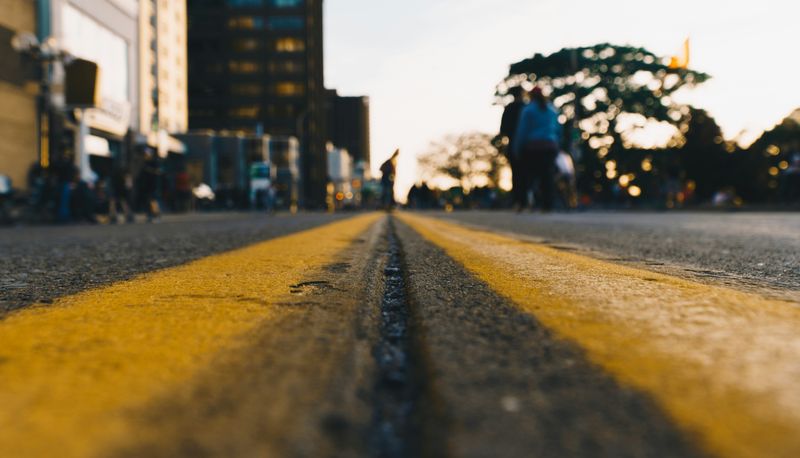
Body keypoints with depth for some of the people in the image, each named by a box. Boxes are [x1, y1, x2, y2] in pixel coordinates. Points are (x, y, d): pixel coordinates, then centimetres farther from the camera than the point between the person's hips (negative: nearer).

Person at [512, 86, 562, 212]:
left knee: (527, 175, 1)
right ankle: (547, 205, -1)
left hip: (533, 146, -3)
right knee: (547, 176, 3)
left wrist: (517, 149, -2)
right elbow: (558, 130, 14)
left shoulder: (528, 109, -2)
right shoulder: (552, 110, 12)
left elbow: (522, 130, -6)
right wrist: (556, 145, 21)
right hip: (550, 146, 4)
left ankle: (521, 202, -7)